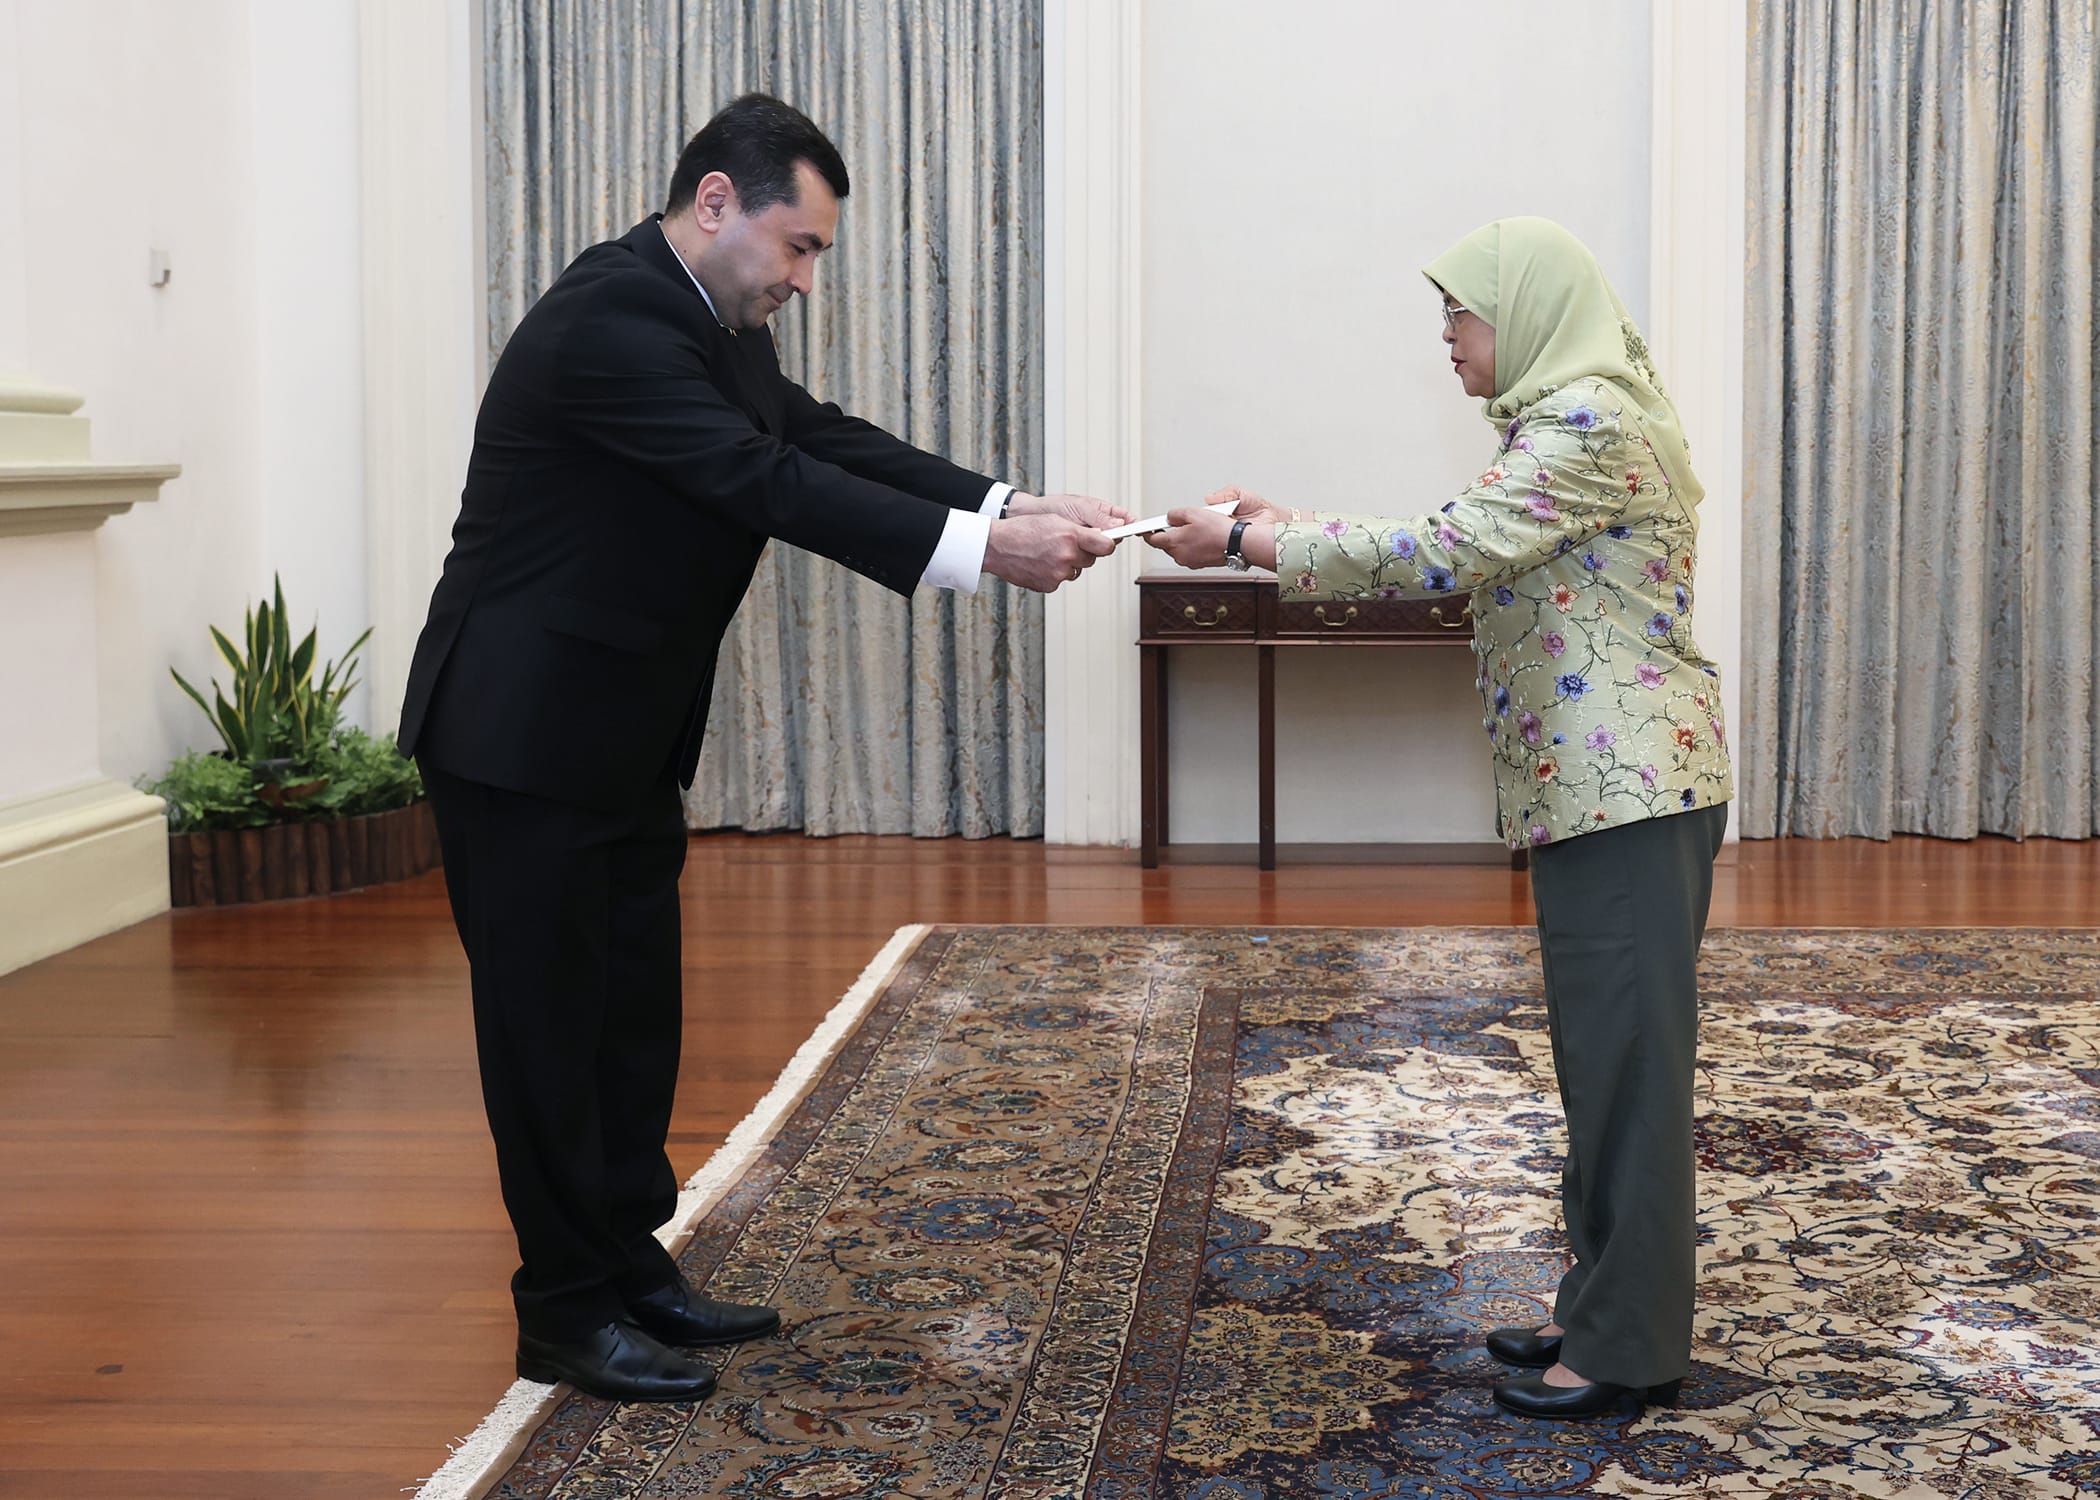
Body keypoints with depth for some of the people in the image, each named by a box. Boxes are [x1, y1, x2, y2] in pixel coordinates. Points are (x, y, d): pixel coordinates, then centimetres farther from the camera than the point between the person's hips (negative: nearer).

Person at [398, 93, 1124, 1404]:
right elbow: (767, 484, -30)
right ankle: (566, 1312, 13)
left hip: (625, 737, 10)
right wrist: (984, 549, -31)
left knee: (636, 1010, 15)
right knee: (549, 1022, 1)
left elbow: (828, 443, 3)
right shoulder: (610, 316, -24)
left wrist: (1019, 508, -9)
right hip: (523, 738, -10)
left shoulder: (711, 322, 7)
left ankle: (632, 1266, 28)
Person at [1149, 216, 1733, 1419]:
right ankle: (1607, 1310, 23)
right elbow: (1464, 559, 15)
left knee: (1627, 1058, -4)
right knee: (1604, 1057, 14)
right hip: (1596, 788, 10)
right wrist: (1282, 529, 8)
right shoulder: (1568, 418, 17)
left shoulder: (1592, 423, -15)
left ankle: (1630, 1348, 4)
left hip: (1629, 788, -10)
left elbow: (1445, 552, -23)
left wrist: (1247, 542, -17)